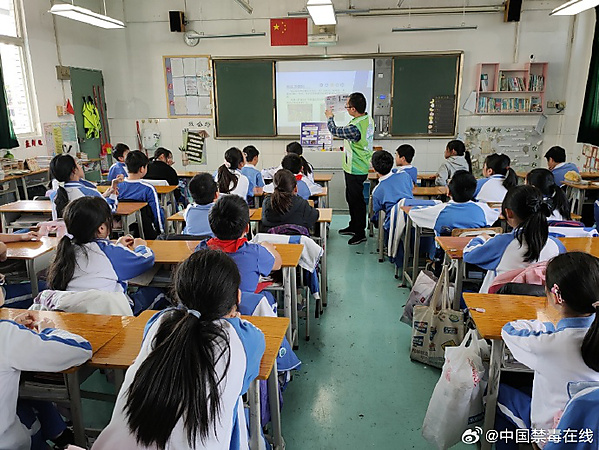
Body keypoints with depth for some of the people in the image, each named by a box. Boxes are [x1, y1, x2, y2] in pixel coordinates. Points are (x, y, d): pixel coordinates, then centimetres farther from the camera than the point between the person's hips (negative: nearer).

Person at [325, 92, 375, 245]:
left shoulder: (355, 128, -29)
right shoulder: (368, 119, -1)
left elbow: (335, 131, -14)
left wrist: (330, 117, 4)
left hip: (356, 170, -10)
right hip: (359, 167, 10)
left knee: (356, 200, 2)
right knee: (351, 197, 22)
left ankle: (360, 233, 15)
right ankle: (353, 226, 37)